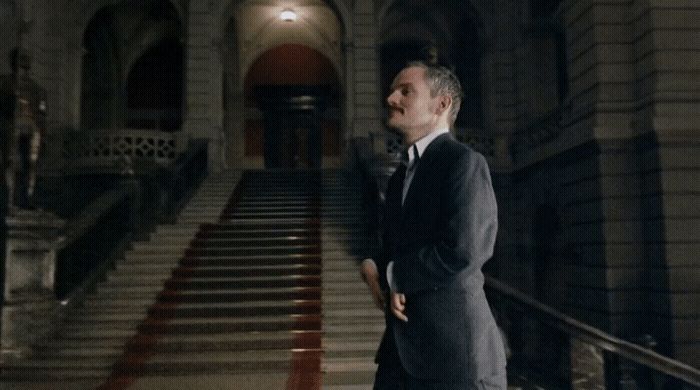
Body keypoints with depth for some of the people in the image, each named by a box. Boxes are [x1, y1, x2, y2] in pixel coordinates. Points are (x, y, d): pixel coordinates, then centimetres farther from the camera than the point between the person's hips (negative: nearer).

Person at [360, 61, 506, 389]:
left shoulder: (464, 162, -12)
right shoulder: (401, 175, 15)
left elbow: (462, 251, -23)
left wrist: (394, 274, -8)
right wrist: (374, 267, -4)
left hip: (455, 353, -7)